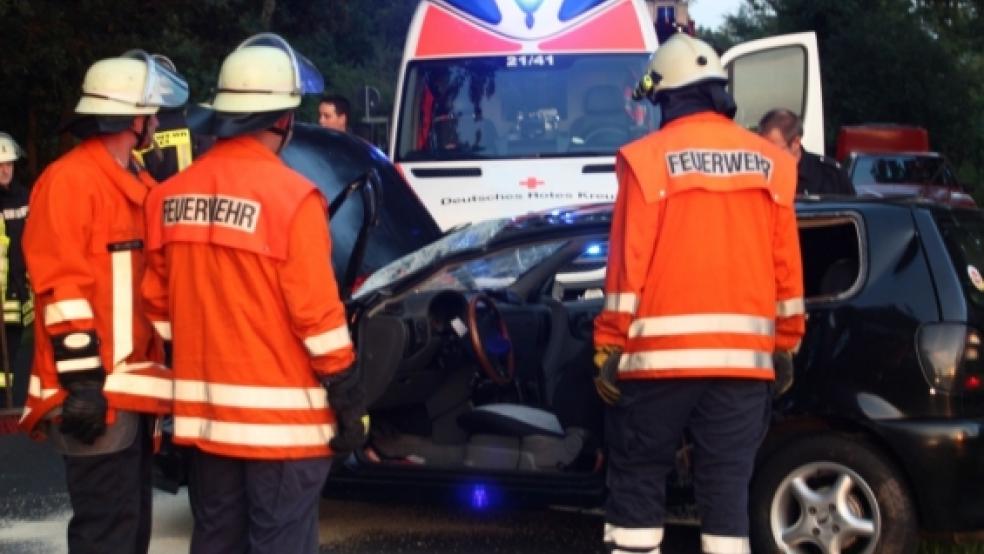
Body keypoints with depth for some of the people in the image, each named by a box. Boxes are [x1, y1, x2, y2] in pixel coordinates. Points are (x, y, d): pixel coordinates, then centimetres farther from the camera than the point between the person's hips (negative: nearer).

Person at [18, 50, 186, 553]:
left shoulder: (137, 184, 17)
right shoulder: (69, 181, -13)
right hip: (97, 393, -10)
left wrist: (150, 378, 22)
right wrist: (82, 382, -22)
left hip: (132, 388, 10)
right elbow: (63, 290, -19)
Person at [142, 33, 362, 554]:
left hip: (205, 411, 6)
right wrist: (348, 399, -6)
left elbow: (159, 303, 10)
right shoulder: (291, 196, -15)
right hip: (280, 414, -6)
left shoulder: (171, 194, 5)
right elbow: (316, 311, -15)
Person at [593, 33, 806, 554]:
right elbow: (786, 267, 9)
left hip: (659, 352, -3)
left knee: (637, 481, 7)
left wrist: (608, 347, -2)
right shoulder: (768, 163, 8)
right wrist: (786, 345, 16)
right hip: (743, 354, 3)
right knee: (727, 488, 6)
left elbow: (629, 262, -6)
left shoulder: (649, 158, -3)